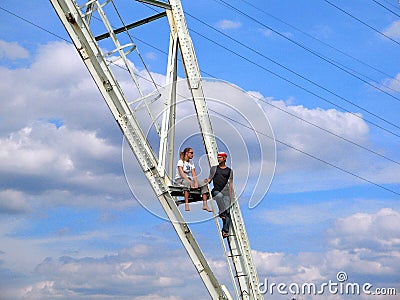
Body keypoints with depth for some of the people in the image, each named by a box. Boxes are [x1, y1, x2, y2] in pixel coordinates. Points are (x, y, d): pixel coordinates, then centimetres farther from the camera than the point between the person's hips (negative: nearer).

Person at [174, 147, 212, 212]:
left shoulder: (191, 163, 15)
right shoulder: (181, 161, -6)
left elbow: (194, 174, 6)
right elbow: (181, 173, -19)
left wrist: (196, 182, -13)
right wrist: (190, 182, -27)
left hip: (189, 179, 7)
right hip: (179, 179, -7)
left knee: (204, 184, -13)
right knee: (187, 183, -42)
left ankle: (205, 205, -19)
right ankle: (186, 205, -49)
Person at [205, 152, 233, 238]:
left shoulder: (229, 170, 14)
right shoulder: (214, 168, 16)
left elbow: (230, 184, 12)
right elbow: (209, 179, 12)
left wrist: (231, 196, 6)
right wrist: (207, 181, -13)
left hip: (225, 192, 0)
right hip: (216, 191, 0)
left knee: (228, 212, -9)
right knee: (219, 195, -38)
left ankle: (225, 230, -9)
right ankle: (222, 213, -30)